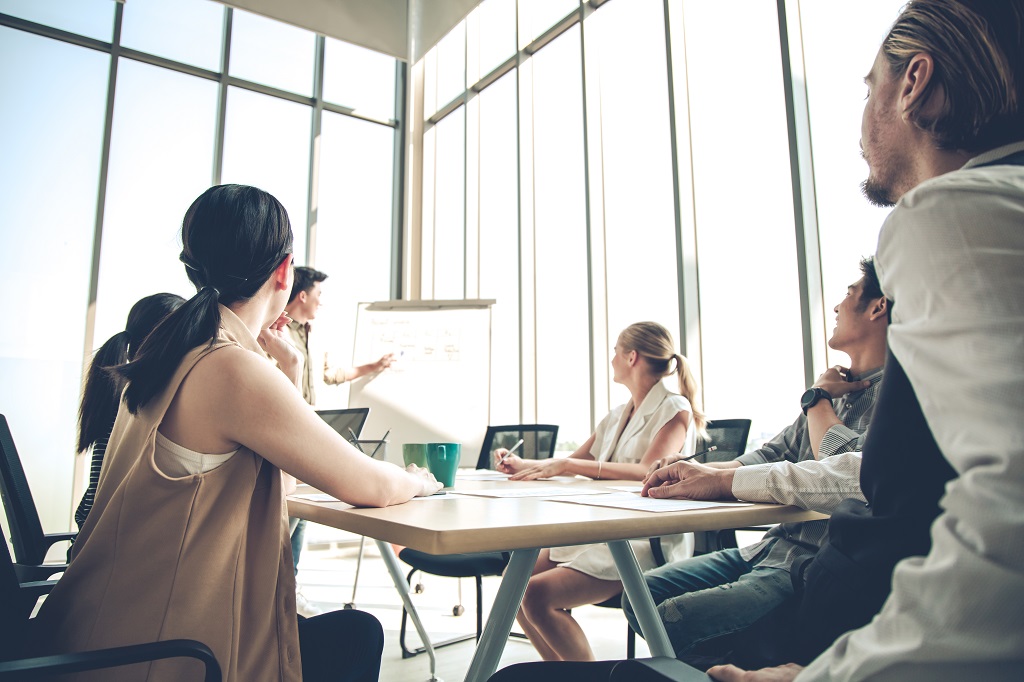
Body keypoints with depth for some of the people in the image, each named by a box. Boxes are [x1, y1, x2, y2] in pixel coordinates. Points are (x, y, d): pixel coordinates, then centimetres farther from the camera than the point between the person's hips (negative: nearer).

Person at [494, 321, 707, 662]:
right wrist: (522, 465, 11)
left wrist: (568, 466, -25)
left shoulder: (675, 410, -7)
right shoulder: (617, 416, 16)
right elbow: (575, 461, 24)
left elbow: (646, 472, -23)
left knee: (538, 595, -22)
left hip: (648, 543, -8)